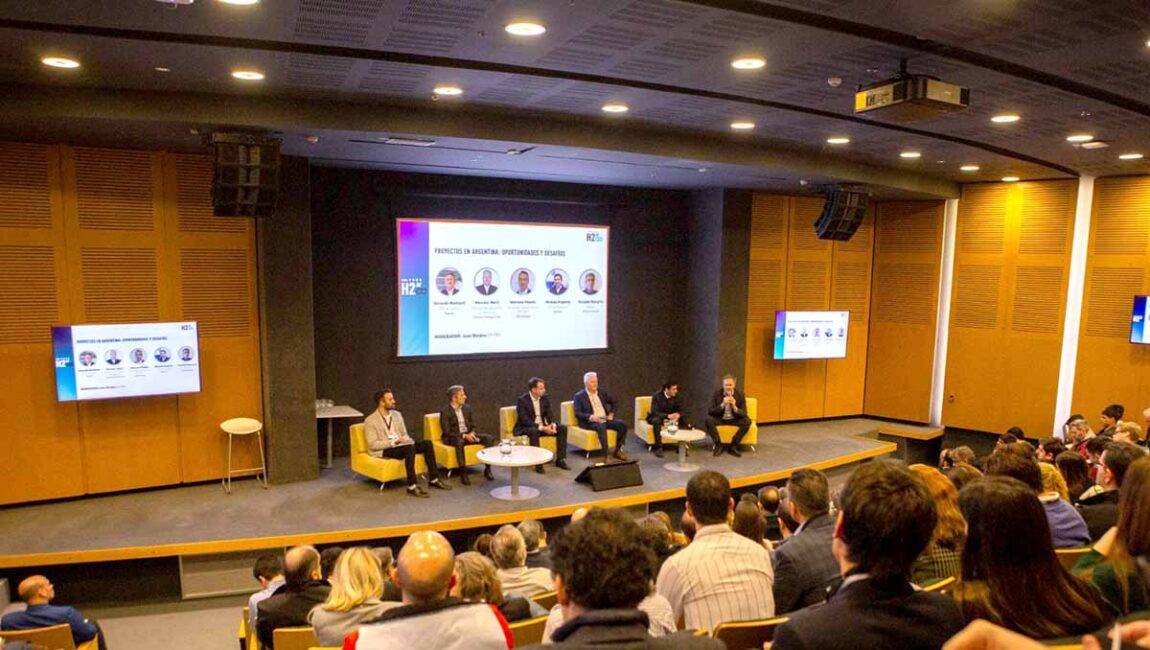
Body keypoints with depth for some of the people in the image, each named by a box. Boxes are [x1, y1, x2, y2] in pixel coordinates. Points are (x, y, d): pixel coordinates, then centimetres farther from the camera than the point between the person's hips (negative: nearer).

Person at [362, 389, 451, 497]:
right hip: (383, 450, -7)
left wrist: (406, 440, -9)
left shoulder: (397, 414, 12)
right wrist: (394, 442, -23)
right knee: (410, 448, -34)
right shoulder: (370, 421, -9)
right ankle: (412, 487, -32)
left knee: (427, 443, -12)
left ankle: (433, 480, -6)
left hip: (400, 445, 7)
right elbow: (372, 445, -15)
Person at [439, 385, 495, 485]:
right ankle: (463, 474, -36)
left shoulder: (467, 407, 8)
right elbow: (447, 432, -15)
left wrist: (472, 433, -10)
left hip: (468, 435, 6)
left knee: (490, 438, -15)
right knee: (460, 442, -42)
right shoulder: (445, 412, -11)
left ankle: (487, 469, -10)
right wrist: (464, 436, -24)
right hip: (452, 438, -6)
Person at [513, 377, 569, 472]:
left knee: (563, 428, -11)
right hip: (525, 428, -6)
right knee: (534, 431, -39)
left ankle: (560, 459, -7)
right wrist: (542, 428, -31)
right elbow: (525, 420, -23)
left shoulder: (545, 398, 3)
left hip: (543, 426, 6)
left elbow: (549, 415, 3)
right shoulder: (522, 400, -16)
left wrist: (553, 425, -20)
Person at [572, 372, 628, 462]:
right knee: (601, 427, -38)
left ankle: (617, 451, -10)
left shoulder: (602, 393, 16)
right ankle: (605, 455, -37)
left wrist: (611, 414, 9)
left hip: (605, 420, 5)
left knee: (623, 424, -18)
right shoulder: (579, 396, 2)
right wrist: (590, 417, -23)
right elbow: (577, 413, -7)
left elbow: (613, 402, 27)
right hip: (590, 422, -5)